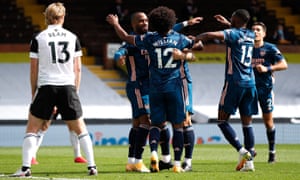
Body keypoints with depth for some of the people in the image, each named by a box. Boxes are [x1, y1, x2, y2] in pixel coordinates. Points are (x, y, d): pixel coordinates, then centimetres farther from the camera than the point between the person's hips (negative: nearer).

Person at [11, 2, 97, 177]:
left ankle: (26, 167, -5)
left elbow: (34, 70, 3)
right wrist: (75, 92, 15)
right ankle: (92, 166, 7)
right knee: (80, 129, 12)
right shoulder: (73, 38, 8)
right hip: (68, 86, 2)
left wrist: (34, 94, 11)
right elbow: (77, 69, 8)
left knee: (32, 128, 6)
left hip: (46, 86, -2)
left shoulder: (38, 38, 2)